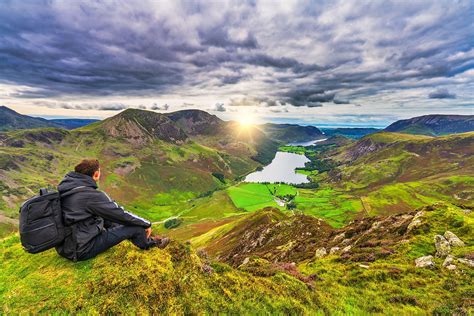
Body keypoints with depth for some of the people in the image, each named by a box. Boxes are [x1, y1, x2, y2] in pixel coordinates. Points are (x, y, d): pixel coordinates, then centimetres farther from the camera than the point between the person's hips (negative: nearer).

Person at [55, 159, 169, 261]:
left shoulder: (65, 185, 0)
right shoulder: (91, 195, -26)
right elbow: (120, 214, -18)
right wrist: (146, 224, -4)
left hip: (64, 246, 9)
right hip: (82, 250, -9)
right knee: (135, 227, -8)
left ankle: (143, 238, 26)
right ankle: (148, 243, 24)